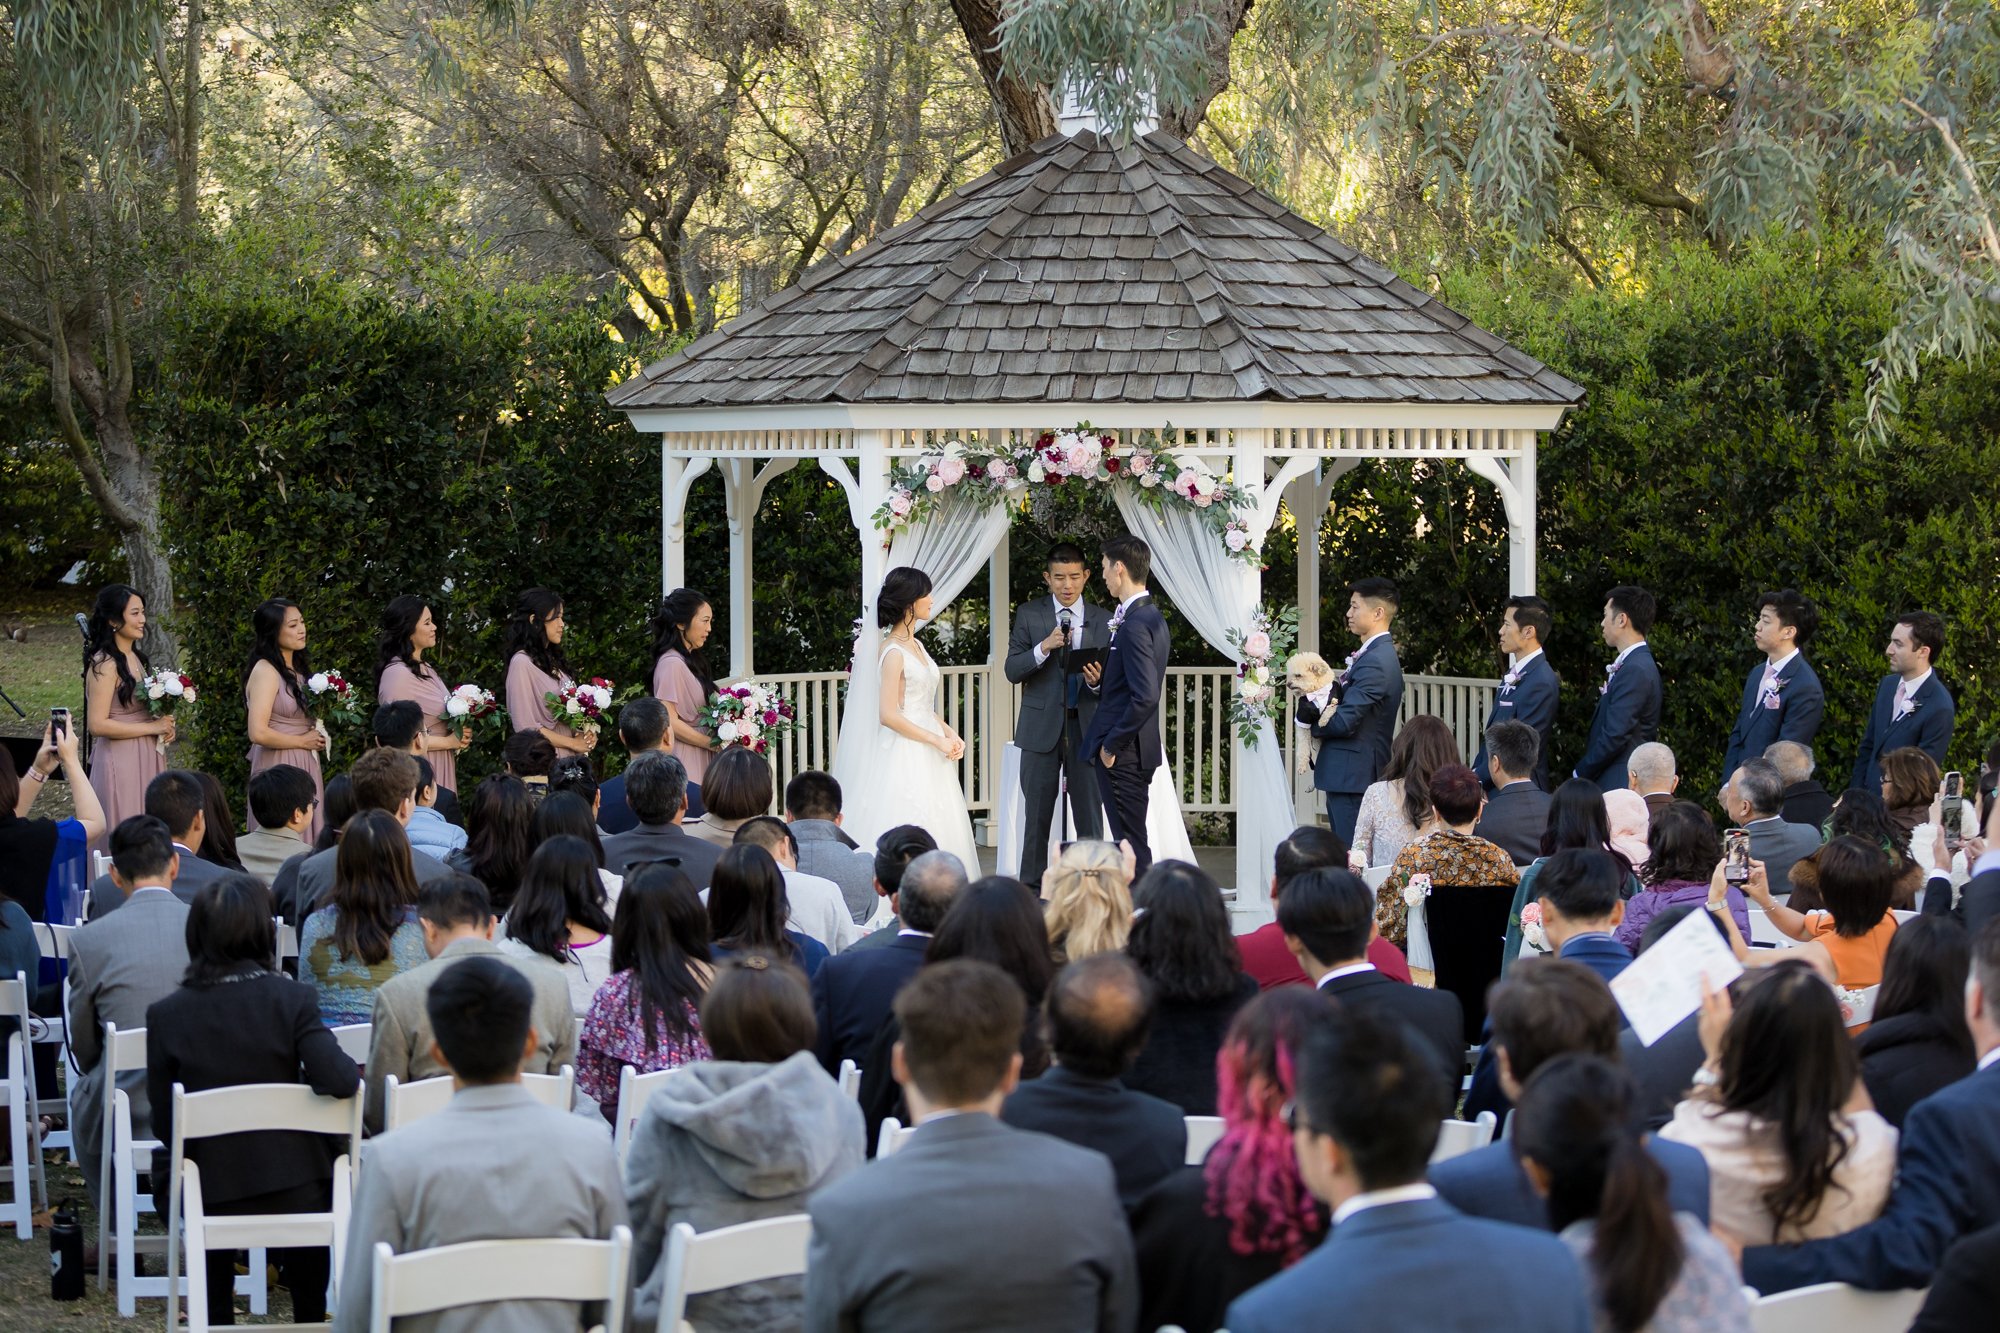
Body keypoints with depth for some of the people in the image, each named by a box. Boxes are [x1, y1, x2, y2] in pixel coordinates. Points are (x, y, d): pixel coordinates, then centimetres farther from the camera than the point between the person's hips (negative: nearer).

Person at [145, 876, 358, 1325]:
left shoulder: (165, 1015, -9)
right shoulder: (291, 998, -12)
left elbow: (164, 1125, -3)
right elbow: (339, 1081, -22)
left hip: (210, 1192, 1)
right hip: (295, 1187, 0)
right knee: (310, 1304, 20)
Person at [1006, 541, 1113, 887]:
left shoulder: (1103, 620, 7)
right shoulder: (1029, 615, 4)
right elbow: (1012, 670, -3)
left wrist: (1097, 681, -16)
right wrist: (1044, 647, -19)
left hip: (1087, 726, 1)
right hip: (1042, 727, -1)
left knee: (1090, 816, 1)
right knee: (1038, 816, 3)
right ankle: (1031, 888, 9)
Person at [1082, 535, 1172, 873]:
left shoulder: (1135, 625, -19)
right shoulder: (1152, 616, 12)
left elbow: (1145, 696, -26)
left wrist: (1112, 744, -17)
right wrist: (1101, 678, 10)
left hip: (1123, 755, -10)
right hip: (1138, 749, 10)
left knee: (1130, 843, -6)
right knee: (1134, 841, 14)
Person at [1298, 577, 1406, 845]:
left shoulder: (1375, 662, -17)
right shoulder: (1379, 654, 15)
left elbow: (1345, 722, -22)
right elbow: (1345, 705, 11)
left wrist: (1312, 721, -4)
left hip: (1352, 775, -10)